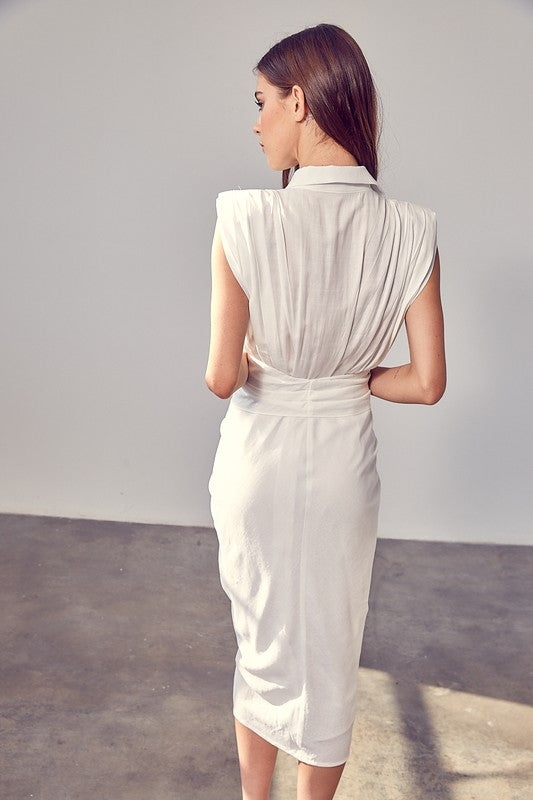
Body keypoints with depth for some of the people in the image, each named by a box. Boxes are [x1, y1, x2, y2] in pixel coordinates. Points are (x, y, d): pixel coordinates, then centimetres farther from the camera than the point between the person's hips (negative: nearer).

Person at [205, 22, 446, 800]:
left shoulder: (244, 219, -19)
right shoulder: (409, 231, -12)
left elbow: (222, 377, -19)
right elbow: (427, 383, -11)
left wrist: (254, 371, 3)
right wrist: (351, 378, 5)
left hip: (258, 458, -1)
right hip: (344, 455, 2)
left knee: (260, 640, 22)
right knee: (331, 649, 21)